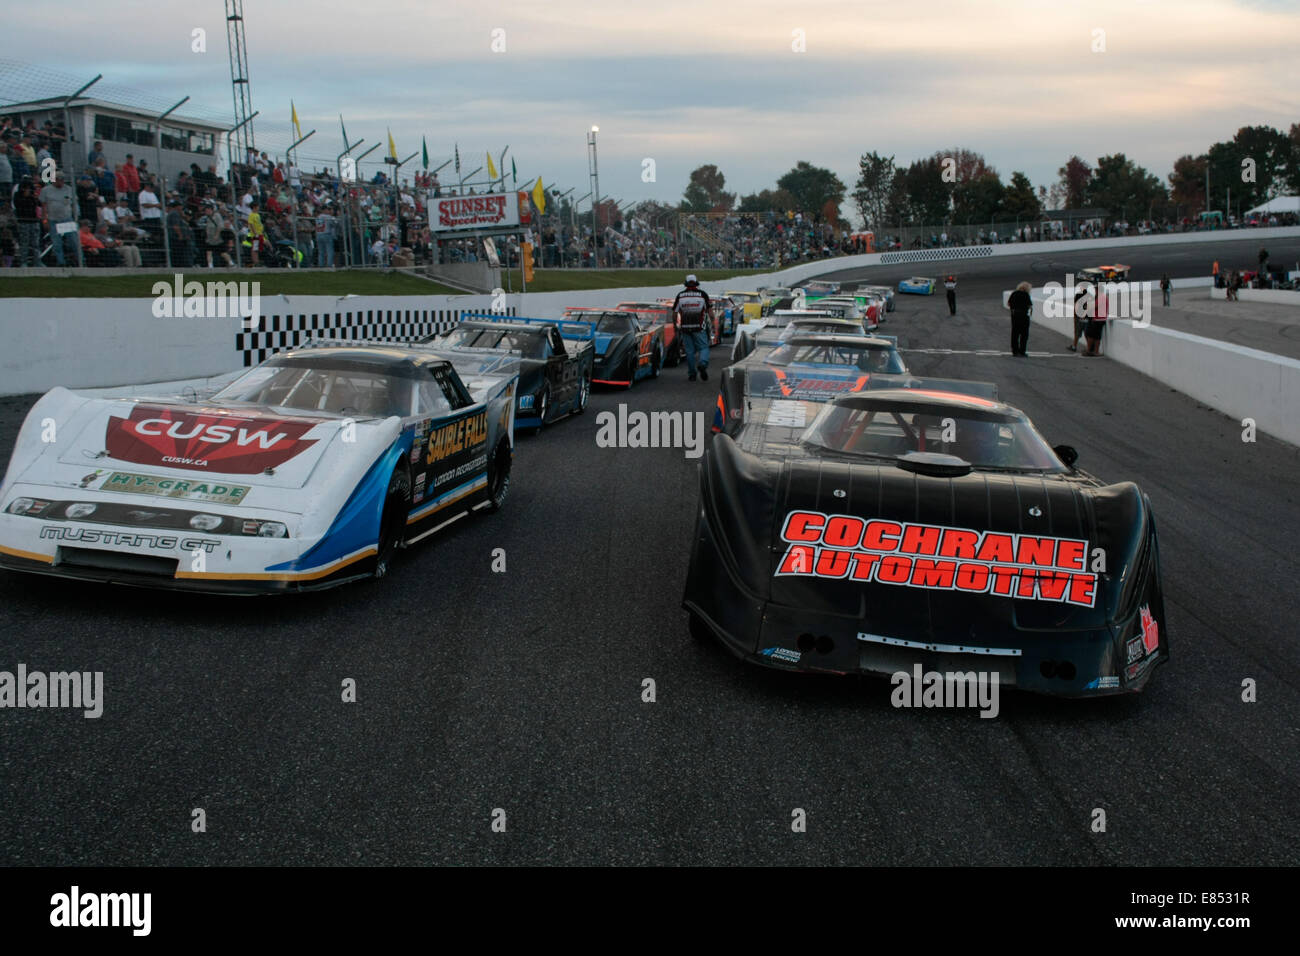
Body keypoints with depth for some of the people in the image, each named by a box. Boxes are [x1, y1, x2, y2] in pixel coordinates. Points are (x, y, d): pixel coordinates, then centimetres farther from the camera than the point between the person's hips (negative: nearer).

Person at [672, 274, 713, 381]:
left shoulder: (680, 295, 6)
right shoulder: (702, 294, 1)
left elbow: (674, 313, 7)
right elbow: (710, 310, -1)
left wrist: (675, 326, 18)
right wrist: (712, 322, 10)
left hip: (685, 328, 2)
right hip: (698, 328, -2)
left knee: (689, 351, 9)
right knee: (703, 348, 5)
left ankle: (691, 375, 10)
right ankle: (702, 364, -23)